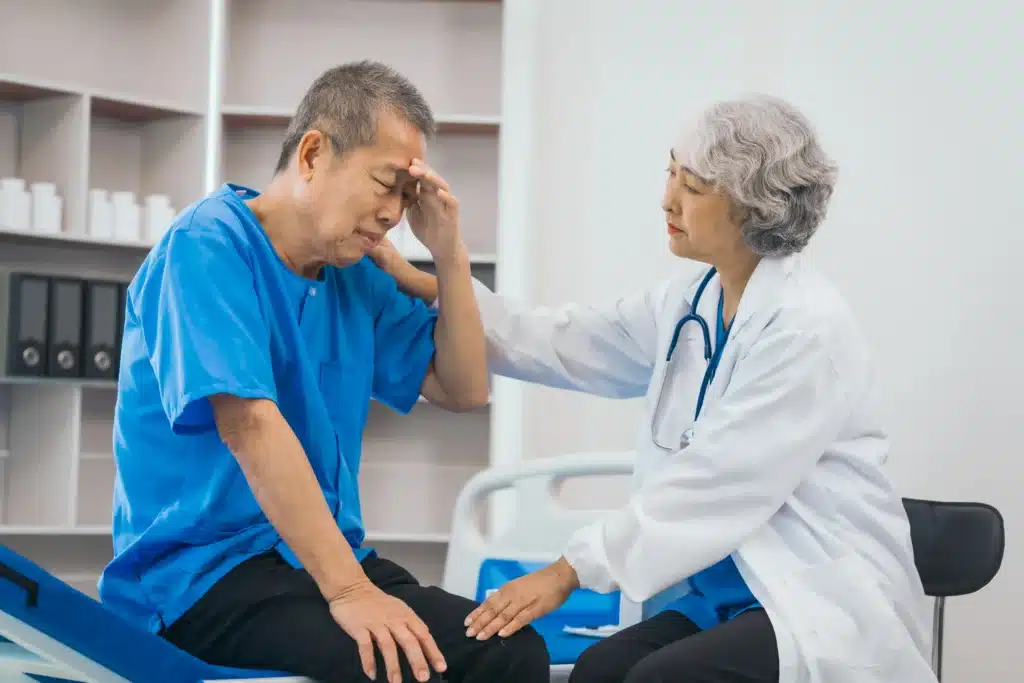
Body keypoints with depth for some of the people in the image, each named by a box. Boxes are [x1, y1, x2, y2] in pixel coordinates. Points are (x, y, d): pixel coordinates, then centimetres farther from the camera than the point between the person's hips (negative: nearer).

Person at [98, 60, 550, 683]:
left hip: (328, 554, 7)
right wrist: (347, 589, -27)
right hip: (202, 568, -7)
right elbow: (250, 426, -22)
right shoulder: (209, 245, -12)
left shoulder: (354, 275, 13)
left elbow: (464, 389, 18)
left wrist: (450, 254, 3)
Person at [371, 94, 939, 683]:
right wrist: (427, 287, 2)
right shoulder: (690, 305, 7)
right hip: (730, 587, 7)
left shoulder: (806, 326, -18)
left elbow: (715, 483, -22)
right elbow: (562, 345, 10)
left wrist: (570, 571, -21)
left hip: (826, 600, -7)